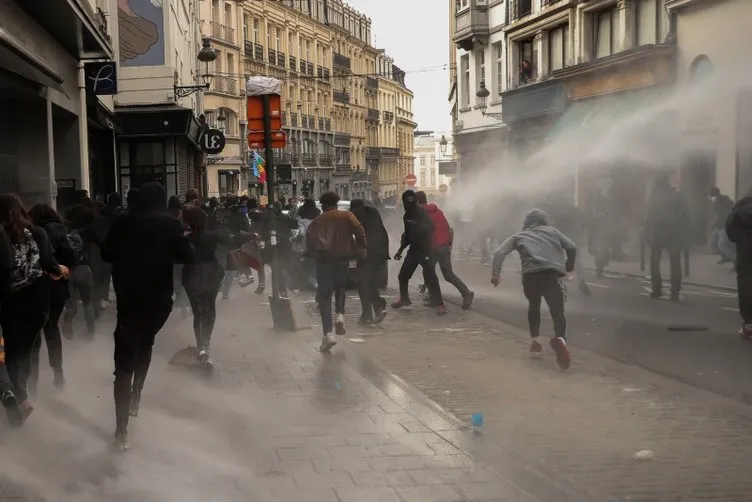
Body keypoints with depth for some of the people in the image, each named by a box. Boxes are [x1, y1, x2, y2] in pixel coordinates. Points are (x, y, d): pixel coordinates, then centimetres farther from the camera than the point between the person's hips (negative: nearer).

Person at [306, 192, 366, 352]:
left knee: (324, 296, 2)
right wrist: (361, 249, 1)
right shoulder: (347, 216, 8)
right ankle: (340, 315, 1)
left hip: (323, 260, 0)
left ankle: (328, 334, -10)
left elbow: (309, 245, 8)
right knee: (340, 288, 26)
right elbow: (359, 231, -9)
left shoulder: (316, 222, 12)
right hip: (343, 259, 1)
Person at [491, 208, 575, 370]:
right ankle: (560, 338, -33)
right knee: (557, 311, -4)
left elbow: (499, 253, 12)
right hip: (552, 273, -1)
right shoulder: (551, 231, 27)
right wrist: (569, 267, 32)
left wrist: (496, 274, 6)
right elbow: (571, 247, 17)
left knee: (534, 307, 29)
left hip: (530, 275, 1)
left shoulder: (519, 236, 26)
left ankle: (535, 341, 23)